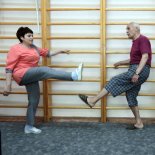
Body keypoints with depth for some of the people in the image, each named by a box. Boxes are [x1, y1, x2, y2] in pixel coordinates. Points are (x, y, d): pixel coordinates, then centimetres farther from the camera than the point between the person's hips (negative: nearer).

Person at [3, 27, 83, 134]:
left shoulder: (34, 48, 15)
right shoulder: (16, 49, -7)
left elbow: (47, 53, 26)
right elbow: (9, 67, -11)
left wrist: (60, 51, 21)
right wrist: (8, 85, -17)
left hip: (31, 77, 9)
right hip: (22, 75, -9)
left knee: (34, 100, 6)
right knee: (45, 71, -25)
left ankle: (29, 126, 16)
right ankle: (74, 76, -35)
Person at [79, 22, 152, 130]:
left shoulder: (143, 39, -9)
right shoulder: (135, 42, 21)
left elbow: (145, 57, -21)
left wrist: (137, 73, -29)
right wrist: (120, 63, 26)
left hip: (141, 70, -10)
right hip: (135, 70, 10)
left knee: (115, 81, -13)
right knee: (131, 96, 7)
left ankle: (92, 100, -11)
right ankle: (139, 123, 11)